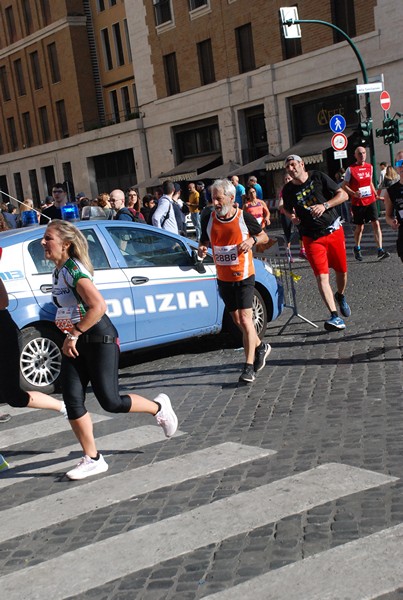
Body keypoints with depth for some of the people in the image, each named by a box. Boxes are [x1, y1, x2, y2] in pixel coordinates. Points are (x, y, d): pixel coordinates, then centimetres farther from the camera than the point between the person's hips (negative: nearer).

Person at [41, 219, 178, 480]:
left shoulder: (74, 270, -19)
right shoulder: (59, 270, 9)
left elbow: (98, 306, -29)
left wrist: (74, 334, -22)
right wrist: (70, 337, 15)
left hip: (99, 339, -9)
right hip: (76, 343, 9)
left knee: (110, 401, -4)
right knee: (72, 401, 0)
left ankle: (159, 407, 22)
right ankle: (93, 459, 11)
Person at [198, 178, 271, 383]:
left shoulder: (244, 217, -9)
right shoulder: (209, 219, -1)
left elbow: (264, 236, 5)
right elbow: (205, 241, 13)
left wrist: (252, 240, -16)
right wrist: (202, 249, -10)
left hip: (243, 276, -4)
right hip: (223, 278, 5)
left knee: (245, 318, -11)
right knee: (237, 320, 13)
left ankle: (249, 367, -8)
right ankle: (260, 347, 38)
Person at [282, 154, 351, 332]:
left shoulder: (318, 177, -4)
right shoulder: (288, 190, 1)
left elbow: (343, 194, -4)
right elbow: (287, 209, 20)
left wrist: (324, 206, -19)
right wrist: (292, 217, -3)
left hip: (334, 231, 1)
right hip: (312, 238, 0)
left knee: (342, 271, 10)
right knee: (322, 276, -15)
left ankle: (340, 296, 44)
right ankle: (334, 316, -19)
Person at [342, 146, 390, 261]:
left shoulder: (370, 167, 9)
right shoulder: (351, 169, -6)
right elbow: (344, 186, -4)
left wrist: (376, 194, 13)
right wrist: (353, 193, -20)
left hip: (370, 201, 3)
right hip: (358, 203, -3)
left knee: (376, 223, -9)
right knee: (359, 227, 6)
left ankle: (380, 250, -13)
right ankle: (357, 249, 30)